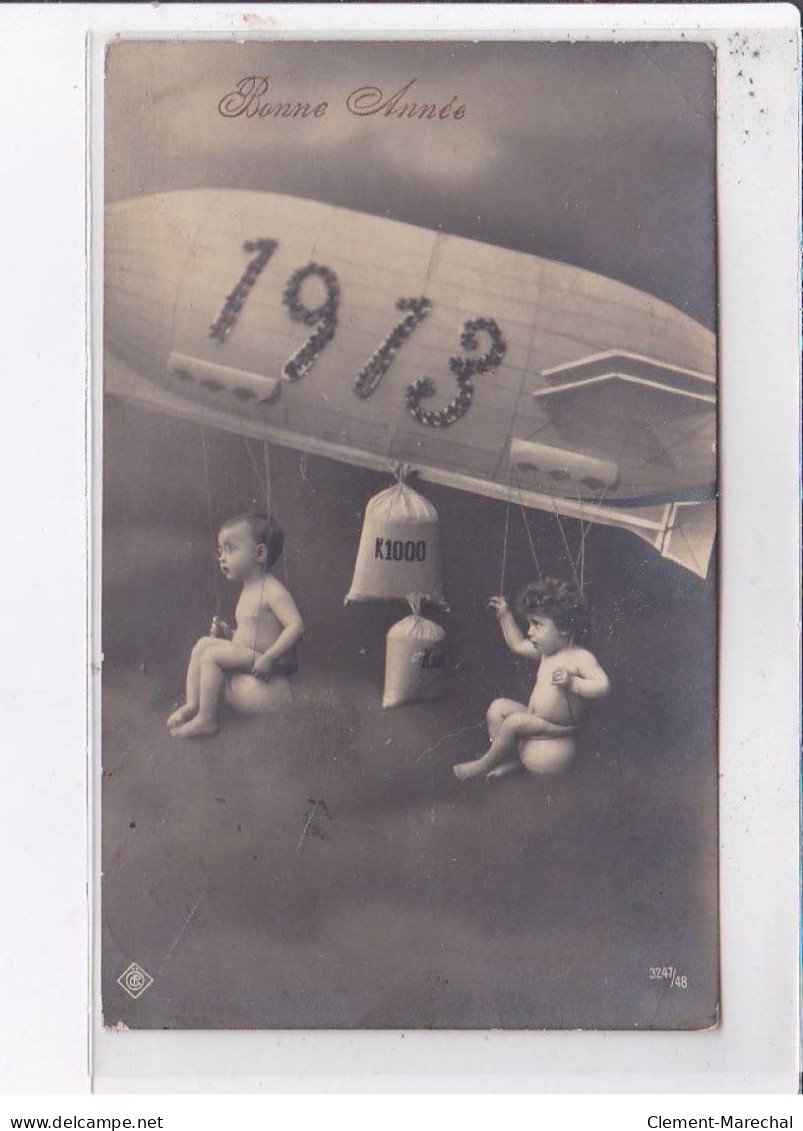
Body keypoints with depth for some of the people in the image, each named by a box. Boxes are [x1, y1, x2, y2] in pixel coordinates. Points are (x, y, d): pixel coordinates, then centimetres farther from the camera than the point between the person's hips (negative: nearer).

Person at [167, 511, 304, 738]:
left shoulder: (272, 591, -16)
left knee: (212, 655, -18)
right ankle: (193, 704, 0)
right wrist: (228, 633, 7)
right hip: (248, 653, 10)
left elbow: (296, 626, -28)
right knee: (203, 643, 7)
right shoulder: (248, 591, 16)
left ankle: (206, 720, -12)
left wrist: (268, 659, -30)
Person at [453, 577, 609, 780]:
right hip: (535, 719, 9)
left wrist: (573, 682, -37)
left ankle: (486, 763, 0)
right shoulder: (546, 651, 9)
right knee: (498, 706, 5)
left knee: (515, 721, -24)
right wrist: (505, 616, 20)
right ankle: (510, 757, -7)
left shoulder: (581, 657, -17)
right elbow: (518, 645, 26)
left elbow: (603, 686, -29)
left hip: (555, 728, -9)